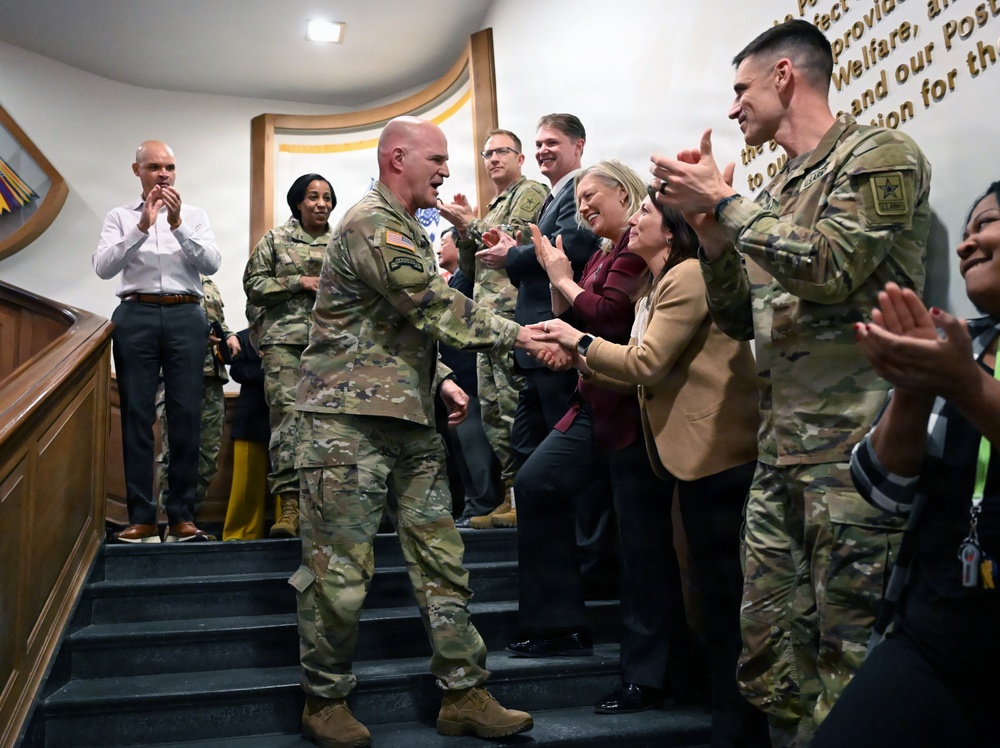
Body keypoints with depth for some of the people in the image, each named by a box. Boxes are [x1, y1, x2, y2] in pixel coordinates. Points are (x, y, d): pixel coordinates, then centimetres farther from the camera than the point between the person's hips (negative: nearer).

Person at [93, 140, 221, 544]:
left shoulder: (195, 215, 14)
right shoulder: (120, 217, 12)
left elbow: (211, 264, 0)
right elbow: (103, 267, -2)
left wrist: (177, 224, -11)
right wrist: (141, 227, -12)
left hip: (185, 317, 1)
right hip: (136, 316, 0)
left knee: (186, 415, -3)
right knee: (136, 415, -2)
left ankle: (182, 516, 2)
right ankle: (141, 517, 2)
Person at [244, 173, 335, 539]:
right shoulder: (275, 240, 11)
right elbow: (253, 285, 6)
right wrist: (299, 282, -5)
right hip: (285, 339, -2)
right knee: (287, 414, -11)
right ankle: (288, 503, -11)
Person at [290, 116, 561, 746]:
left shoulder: (410, 230, 20)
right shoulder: (372, 224, -11)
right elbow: (439, 307, -19)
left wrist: (439, 379, 11)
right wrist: (518, 335, -15)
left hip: (410, 419, 9)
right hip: (350, 417, -9)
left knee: (441, 558, 7)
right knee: (340, 569, -1)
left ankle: (464, 694, 16)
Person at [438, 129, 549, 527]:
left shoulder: (531, 192, 1)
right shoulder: (493, 207, 27)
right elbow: (469, 267, 22)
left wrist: (470, 222, -5)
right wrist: (463, 228, 8)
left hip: (511, 313, -9)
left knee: (514, 408, -12)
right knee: (492, 410, 9)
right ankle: (509, 497, 16)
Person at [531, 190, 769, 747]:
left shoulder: (688, 276, -13)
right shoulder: (652, 291, 18)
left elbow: (647, 363, -16)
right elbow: (640, 376, 15)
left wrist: (579, 339, -6)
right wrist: (576, 358, 5)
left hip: (717, 451, -10)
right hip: (679, 452, 10)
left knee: (724, 591, -2)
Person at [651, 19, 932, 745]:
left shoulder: (881, 156, -2)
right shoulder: (777, 191, 18)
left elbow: (830, 266, -18)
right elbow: (739, 319, 17)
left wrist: (722, 201, -9)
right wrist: (710, 225, 4)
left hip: (855, 445, -7)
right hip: (781, 447, 7)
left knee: (849, 654, -1)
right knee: (771, 647, 12)